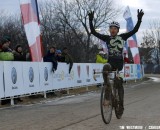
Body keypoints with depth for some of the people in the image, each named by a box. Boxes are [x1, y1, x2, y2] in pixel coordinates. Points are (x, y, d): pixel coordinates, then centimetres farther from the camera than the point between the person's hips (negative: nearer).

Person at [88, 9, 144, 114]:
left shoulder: (122, 37, 3)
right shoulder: (107, 38, 4)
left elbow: (134, 30, -2)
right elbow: (94, 32, -1)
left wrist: (139, 19, -11)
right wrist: (91, 21, -9)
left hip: (119, 63, 0)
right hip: (110, 62, 0)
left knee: (120, 84, 6)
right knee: (105, 68, -36)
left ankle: (121, 106, 19)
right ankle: (108, 97, -35)